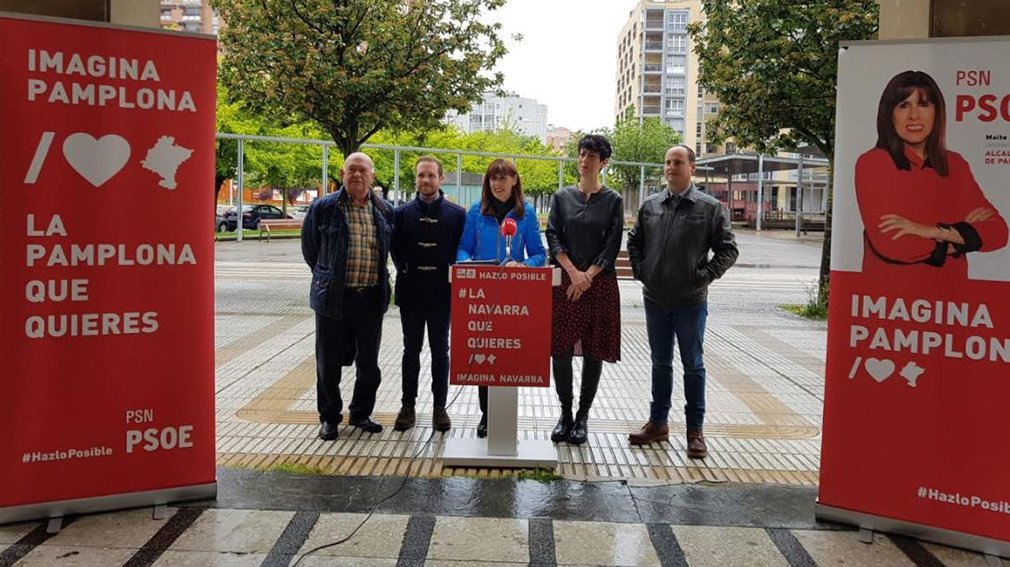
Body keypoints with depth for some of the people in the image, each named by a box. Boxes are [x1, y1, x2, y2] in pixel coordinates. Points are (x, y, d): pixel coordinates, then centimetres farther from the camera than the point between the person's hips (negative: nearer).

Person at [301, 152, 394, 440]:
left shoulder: (384, 211, 6)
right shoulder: (323, 208, -3)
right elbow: (310, 249, 9)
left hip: (371, 298, 3)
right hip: (333, 298, -2)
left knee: (369, 363, 11)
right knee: (329, 362, 6)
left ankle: (361, 413, 29)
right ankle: (329, 417, 22)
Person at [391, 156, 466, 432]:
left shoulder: (457, 214, 1)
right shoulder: (402, 213, 4)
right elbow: (396, 250, 7)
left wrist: (449, 277, -5)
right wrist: (407, 273, 1)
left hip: (442, 292, -1)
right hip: (411, 293, 1)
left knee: (440, 350, 6)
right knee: (411, 350, 9)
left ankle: (439, 407, 15)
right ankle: (408, 407, 17)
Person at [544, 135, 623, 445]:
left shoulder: (613, 200, 5)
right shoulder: (562, 197, 9)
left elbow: (612, 245, -1)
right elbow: (553, 237, 1)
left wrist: (588, 276, -12)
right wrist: (573, 273, -12)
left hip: (600, 283, -1)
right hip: (564, 280, 1)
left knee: (594, 350, 2)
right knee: (560, 349, -1)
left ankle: (582, 417, 13)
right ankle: (565, 414, 13)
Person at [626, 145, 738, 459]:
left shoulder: (710, 208, -4)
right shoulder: (650, 205, 6)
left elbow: (728, 249, -1)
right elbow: (634, 241, 17)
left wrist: (704, 276, -9)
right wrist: (640, 271, 4)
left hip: (691, 302, -3)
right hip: (655, 300, 3)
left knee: (693, 365, 5)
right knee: (660, 363, 14)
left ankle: (695, 430, 14)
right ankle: (658, 422, 25)